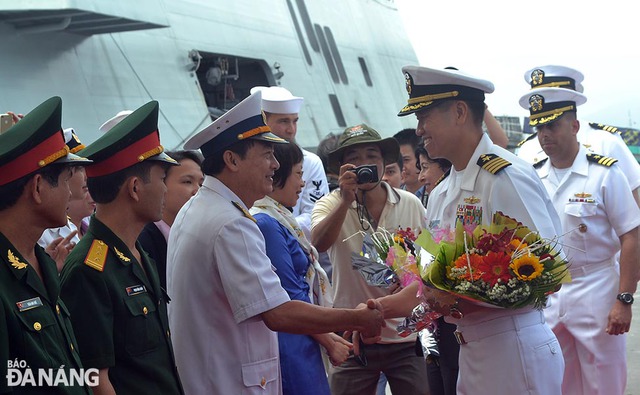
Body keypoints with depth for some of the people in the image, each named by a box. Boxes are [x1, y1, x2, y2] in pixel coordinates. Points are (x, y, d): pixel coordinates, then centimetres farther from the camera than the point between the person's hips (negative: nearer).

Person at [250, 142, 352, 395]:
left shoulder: (279, 219, 13)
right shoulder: (266, 223, -16)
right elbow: (291, 298, -16)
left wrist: (328, 335, 12)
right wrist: (329, 342, -6)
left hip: (302, 344, 10)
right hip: (290, 346, -10)